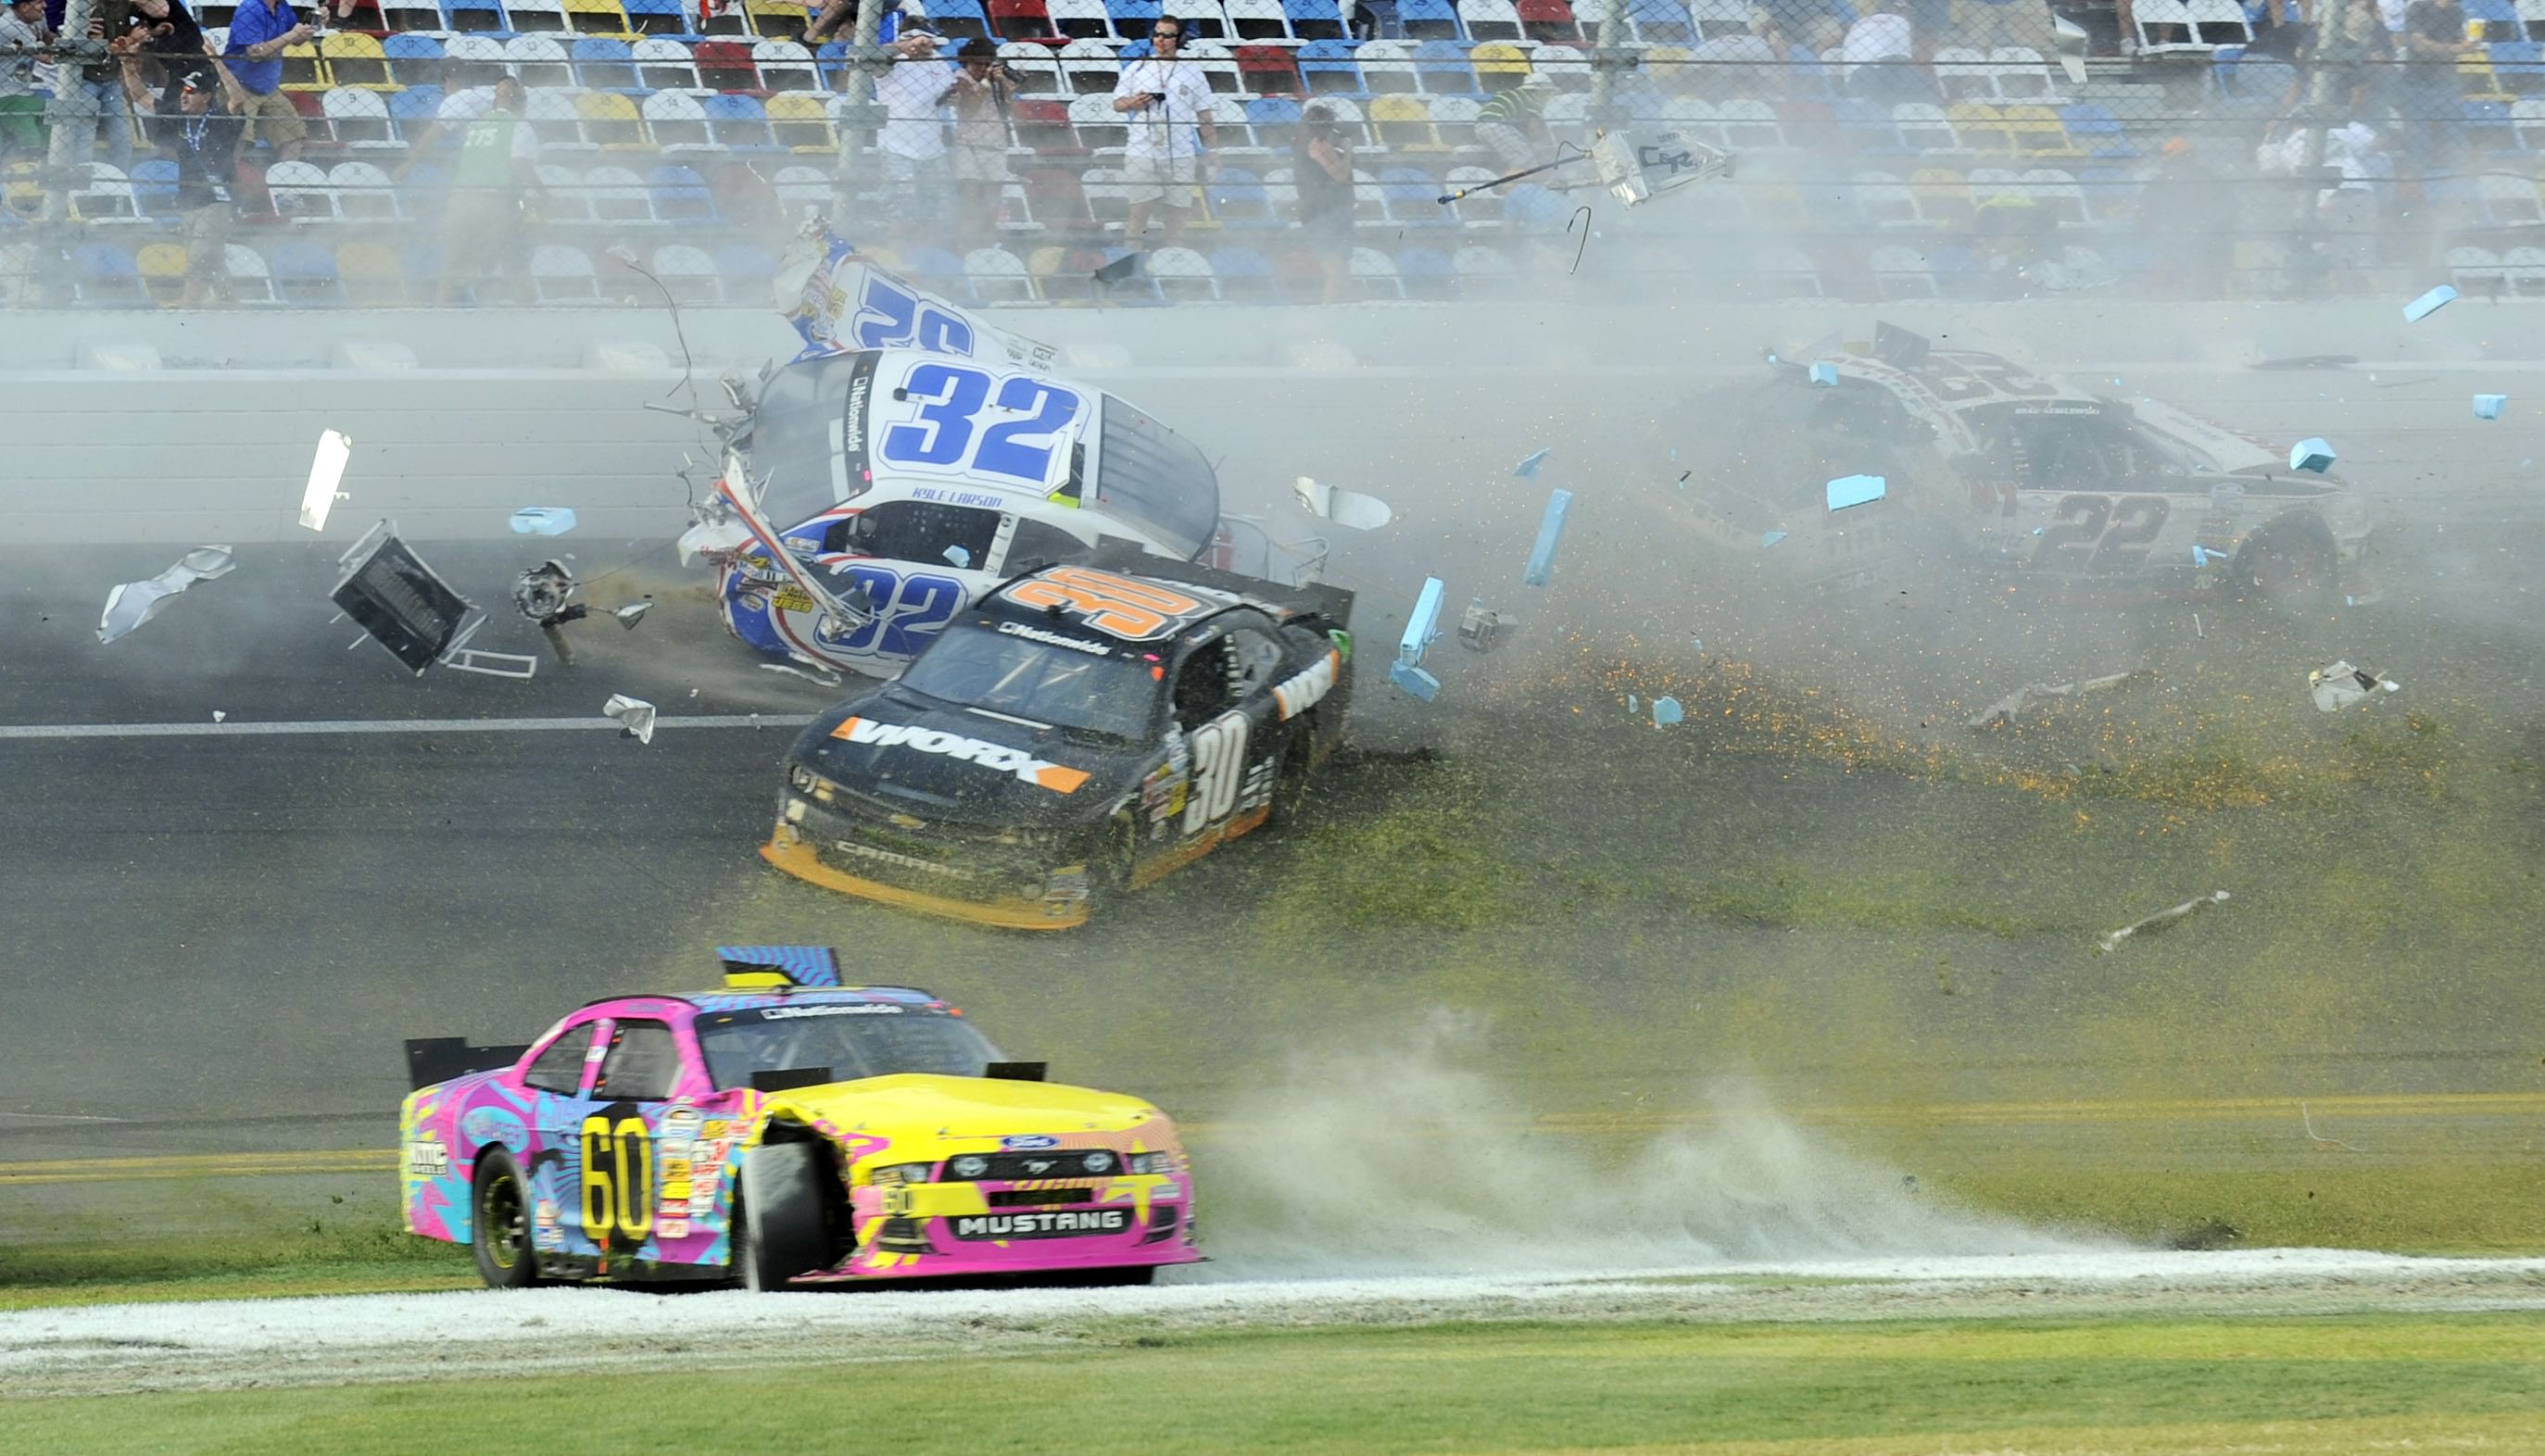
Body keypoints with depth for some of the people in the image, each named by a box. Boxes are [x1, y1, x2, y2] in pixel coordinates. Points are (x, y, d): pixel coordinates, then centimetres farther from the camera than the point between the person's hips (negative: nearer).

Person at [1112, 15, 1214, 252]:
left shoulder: (1192, 72, 9)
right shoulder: (1136, 69, 9)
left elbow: (1204, 116, 9)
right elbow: (1117, 104, 12)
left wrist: (1213, 150, 4)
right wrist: (1132, 104, -11)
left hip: (1180, 154, 1)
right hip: (1142, 151, -1)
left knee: (1177, 209, 1)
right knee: (1142, 207, -6)